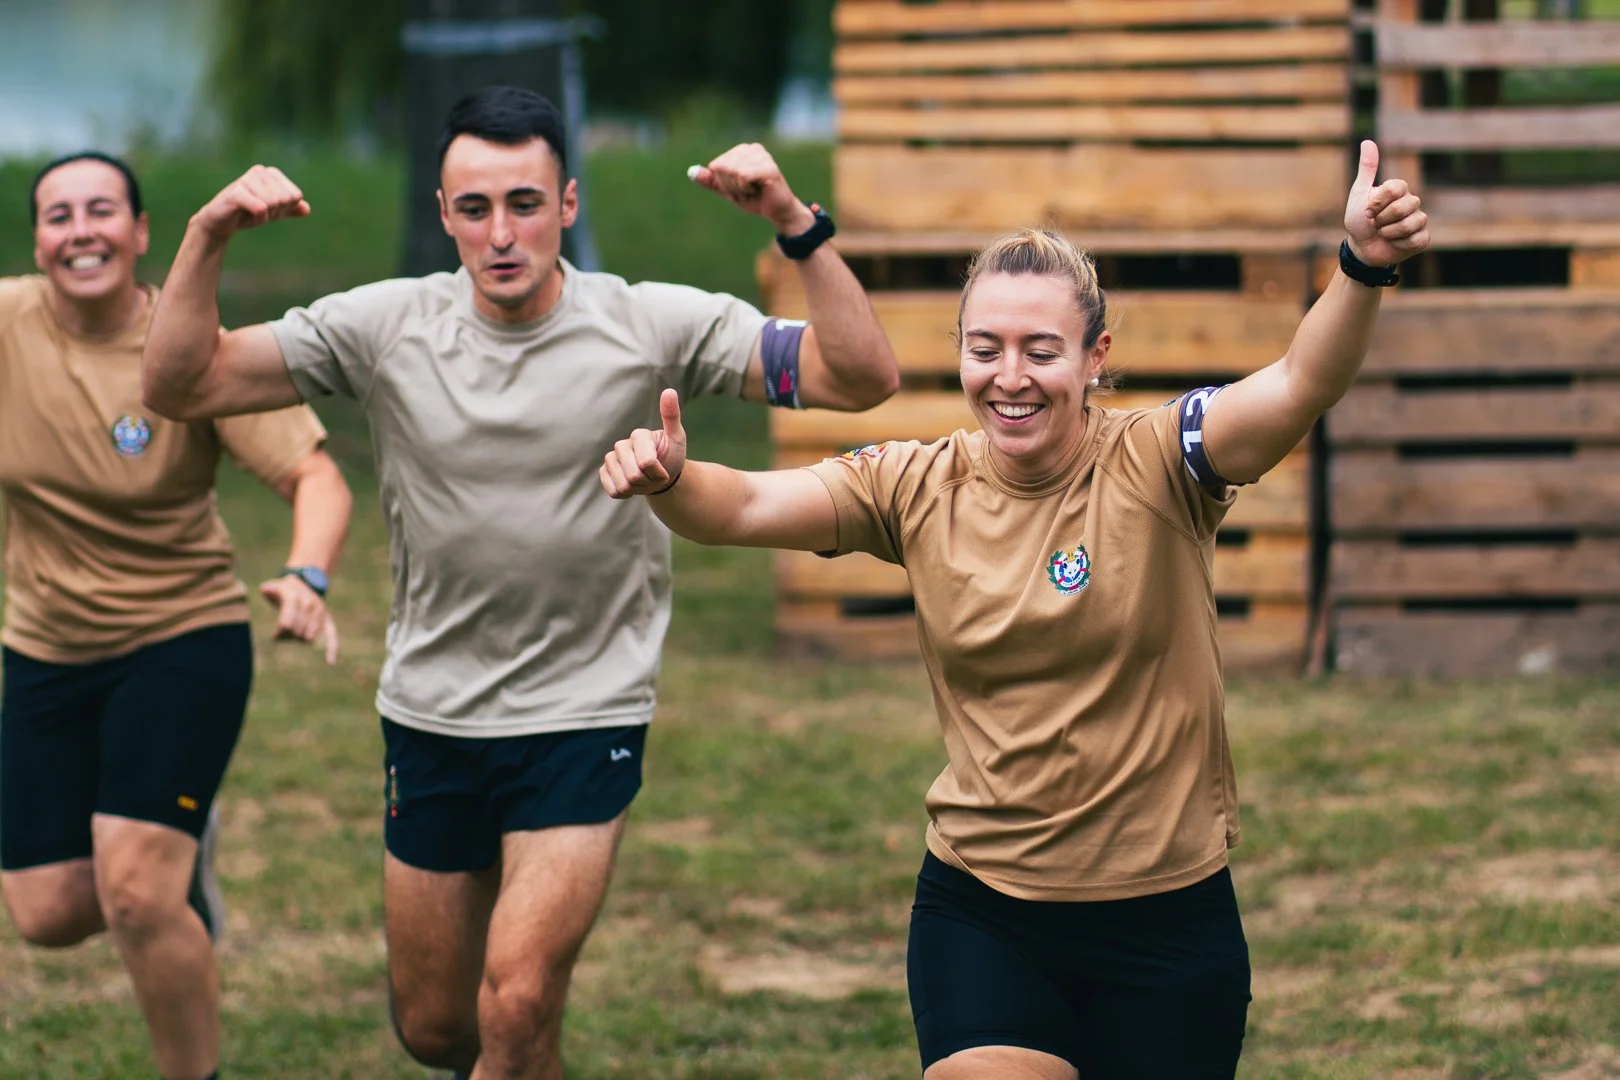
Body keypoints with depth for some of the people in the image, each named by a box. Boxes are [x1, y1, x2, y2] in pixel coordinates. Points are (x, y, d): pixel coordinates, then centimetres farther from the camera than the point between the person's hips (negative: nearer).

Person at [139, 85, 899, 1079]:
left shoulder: (654, 326, -11)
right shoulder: (385, 326, -6)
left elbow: (862, 379, -16)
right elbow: (180, 386, -5)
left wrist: (798, 227, -28)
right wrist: (208, 240, -21)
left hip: (587, 711, -3)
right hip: (431, 718, 3)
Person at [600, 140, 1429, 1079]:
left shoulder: (1156, 467, -11)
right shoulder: (920, 492, -1)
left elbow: (1299, 386, -27)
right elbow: (745, 508, -9)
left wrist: (1363, 270, -46)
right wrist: (668, 480, -32)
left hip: (1166, 920, -2)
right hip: (983, 919, 2)